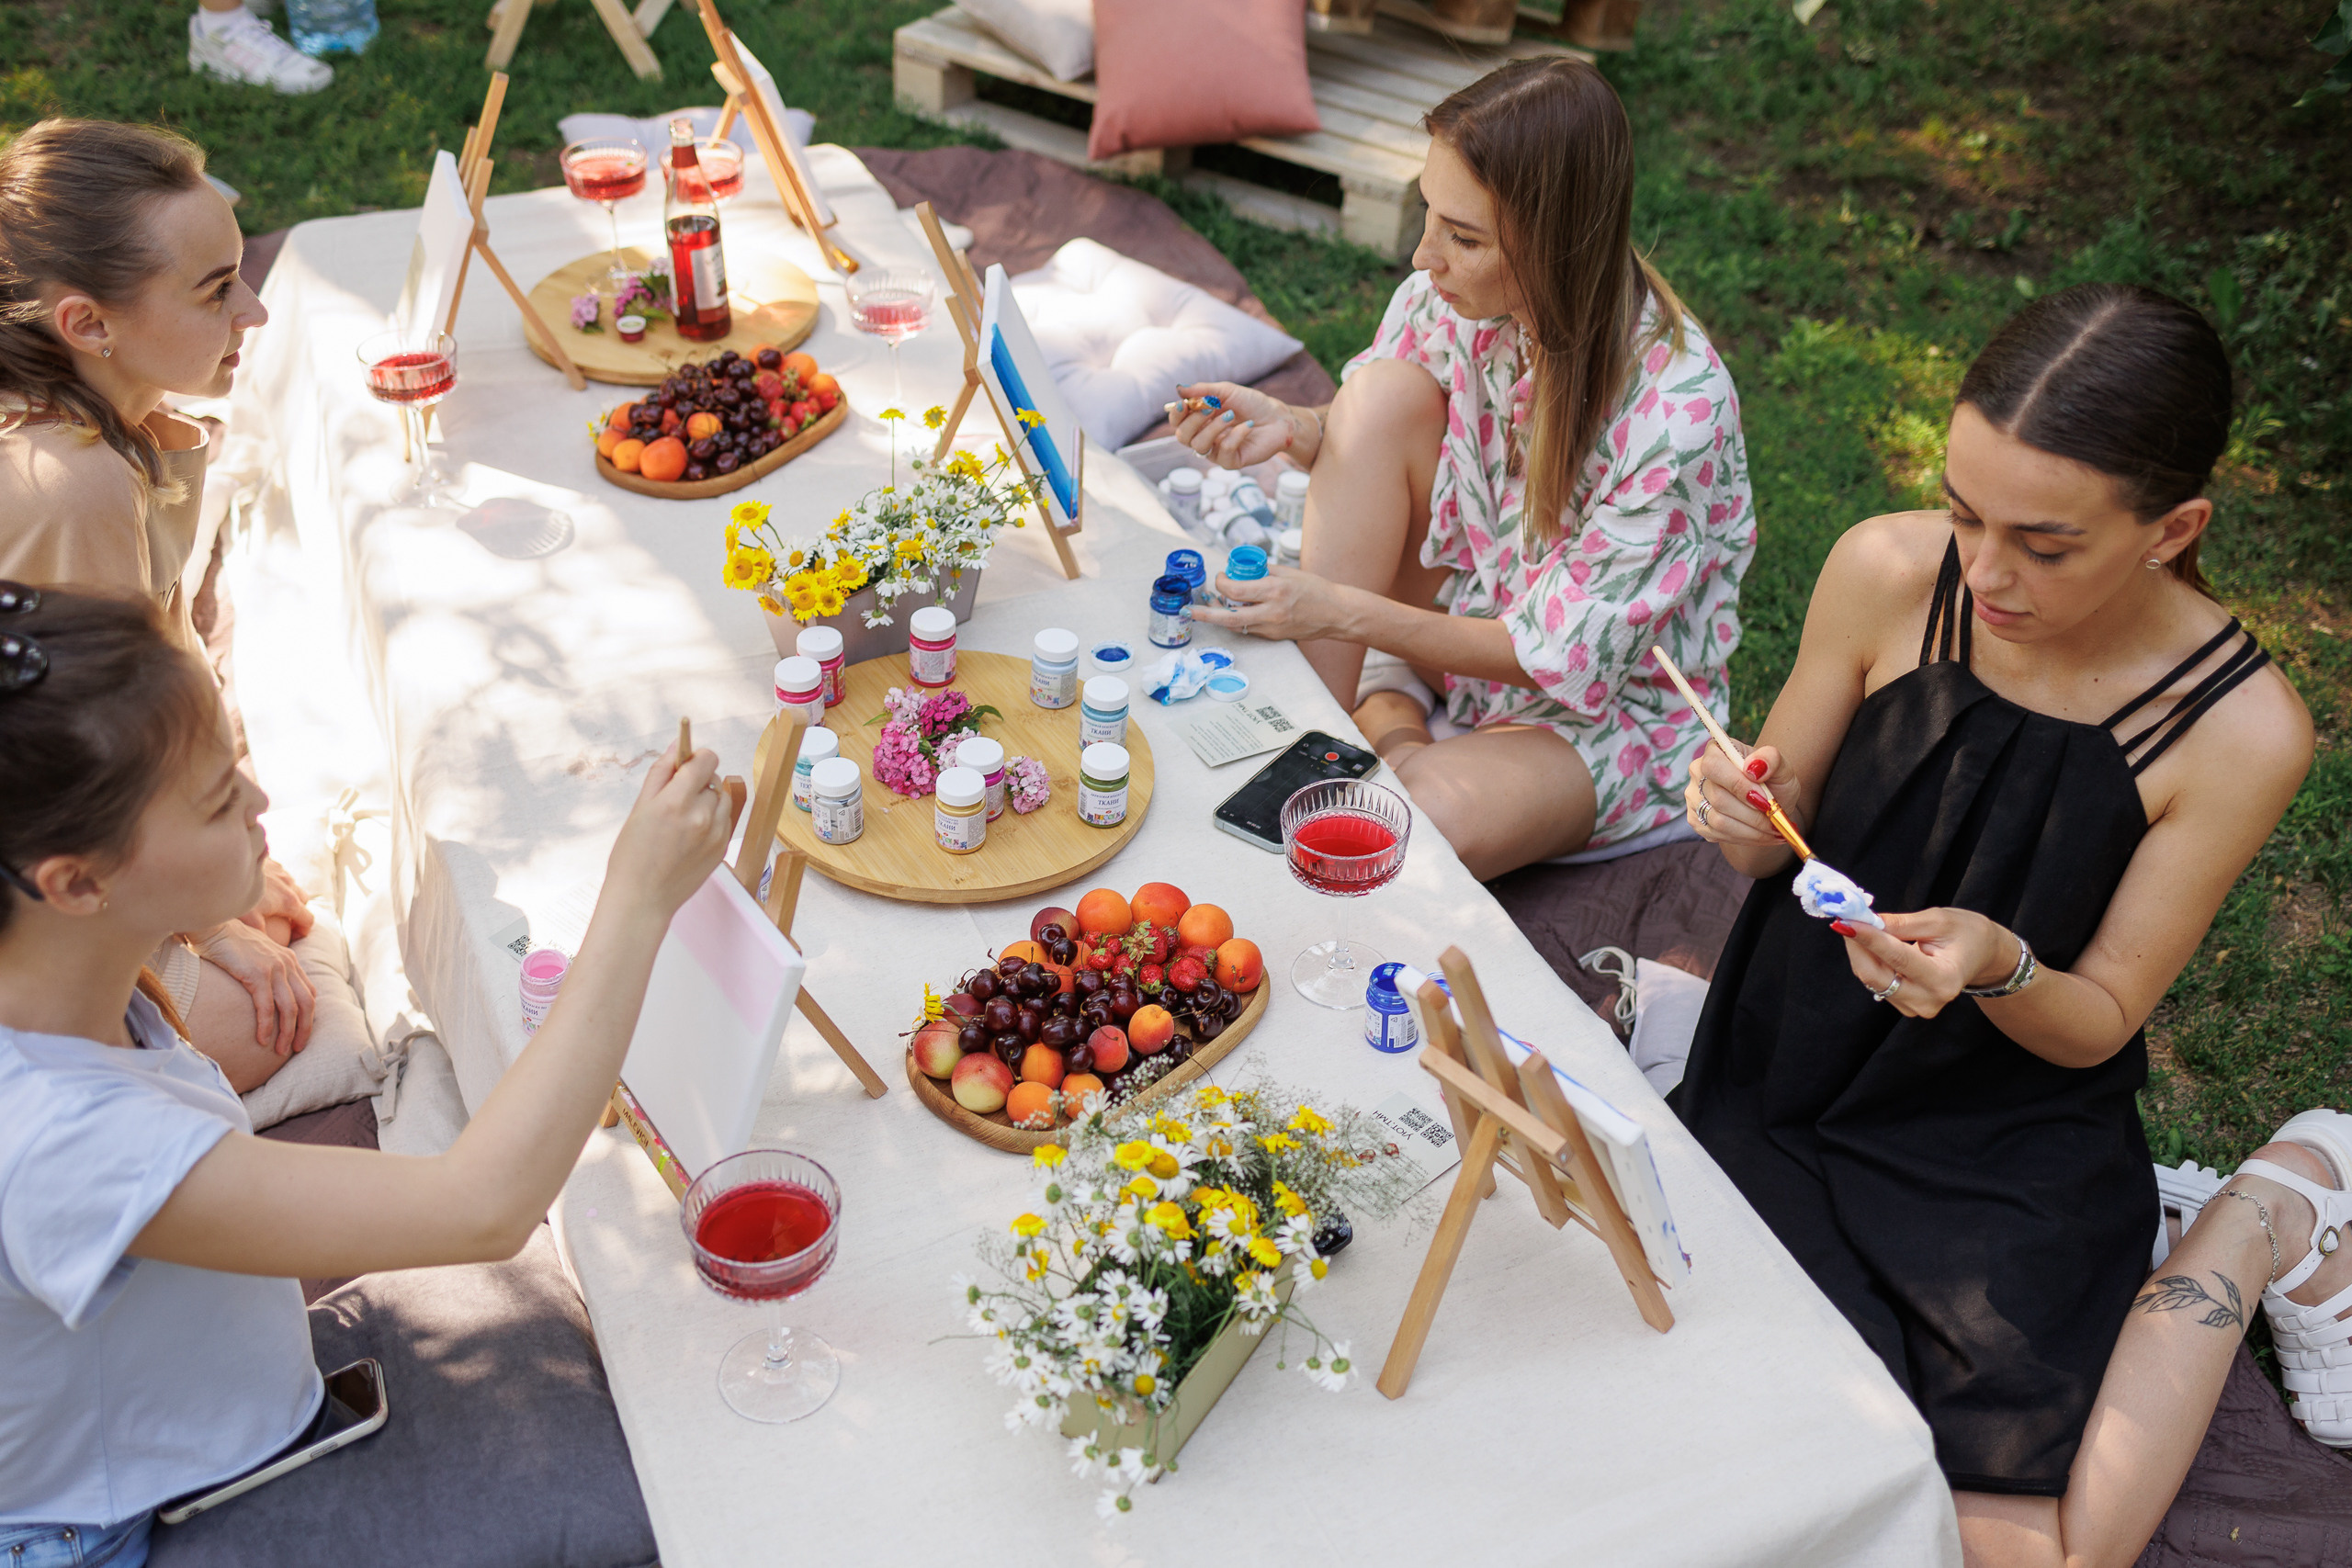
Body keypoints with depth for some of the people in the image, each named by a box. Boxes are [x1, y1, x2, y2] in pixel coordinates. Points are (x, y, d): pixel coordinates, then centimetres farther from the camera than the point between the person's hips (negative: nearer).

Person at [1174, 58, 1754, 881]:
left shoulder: (1675, 409, -30)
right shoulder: (1454, 296, -15)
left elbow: (1558, 655, -24)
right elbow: (1369, 441, 3)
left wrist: (1346, 612, -29)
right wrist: (1292, 428, -20)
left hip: (1608, 710, -5)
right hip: (1471, 618, 6)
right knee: (1383, 391, -21)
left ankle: (1383, 718, -2)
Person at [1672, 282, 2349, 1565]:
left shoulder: (2240, 731, -18)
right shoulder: (1887, 572, -14)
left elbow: (2097, 1022, -9)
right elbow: (1783, 842, 1)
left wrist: (1996, 966, -31)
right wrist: (1743, 816, -23)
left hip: (2006, 1154, -2)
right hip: (1793, 1082, 3)